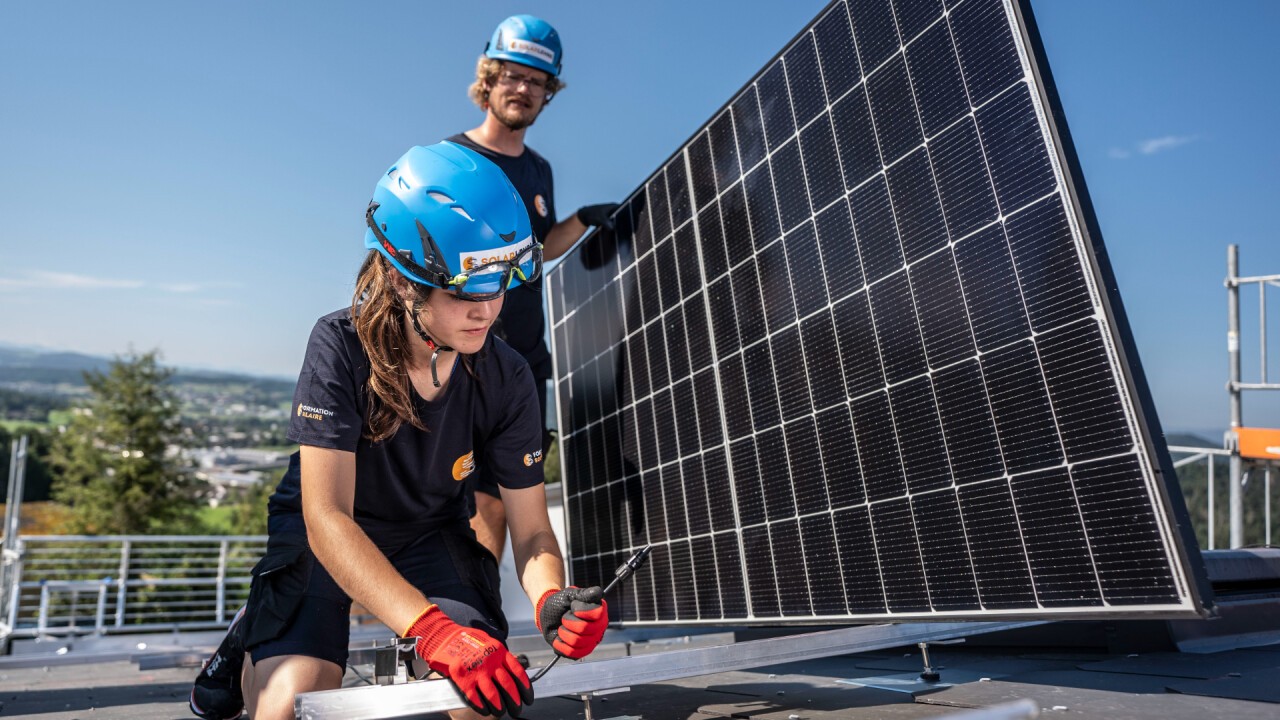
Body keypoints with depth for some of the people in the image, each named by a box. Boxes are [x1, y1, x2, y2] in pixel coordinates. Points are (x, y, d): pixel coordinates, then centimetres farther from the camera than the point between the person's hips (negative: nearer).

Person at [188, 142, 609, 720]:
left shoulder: (507, 380, -19)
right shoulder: (341, 346, -28)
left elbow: (531, 527, -14)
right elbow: (327, 517, -32)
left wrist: (552, 601, -38)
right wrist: (434, 628, -44)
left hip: (428, 536, 2)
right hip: (326, 535, -1)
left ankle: (412, 665, 15)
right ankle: (251, 647, 14)